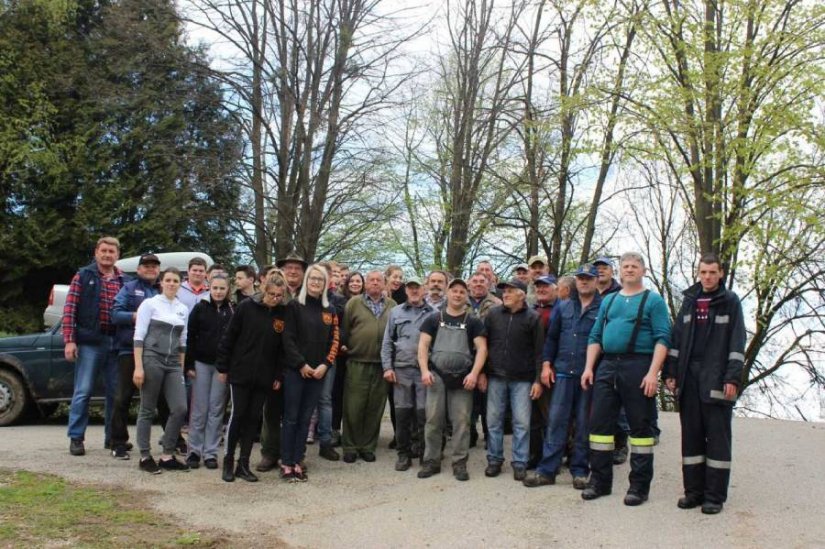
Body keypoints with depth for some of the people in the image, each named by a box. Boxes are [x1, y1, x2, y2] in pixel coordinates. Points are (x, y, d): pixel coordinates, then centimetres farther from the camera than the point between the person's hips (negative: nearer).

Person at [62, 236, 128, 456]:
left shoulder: (124, 281, 11)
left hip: (116, 343, 4)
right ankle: (76, 438, 7)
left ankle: (112, 436, 19)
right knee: (83, 391, -2)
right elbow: (69, 309, -2)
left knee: (116, 392, 8)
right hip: (89, 342, -3)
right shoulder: (83, 276, 3)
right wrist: (69, 340, -10)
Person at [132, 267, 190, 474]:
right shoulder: (150, 304, -2)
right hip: (151, 360, -5)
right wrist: (138, 367, -13)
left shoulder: (183, 310, 13)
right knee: (147, 410, 2)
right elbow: (139, 336, -7)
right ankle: (145, 457, 11)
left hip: (173, 364, 5)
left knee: (180, 409, -3)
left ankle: (167, 456, 7)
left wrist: (182, 369, 12)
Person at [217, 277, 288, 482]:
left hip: (264, 377, 3)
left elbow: (283, 347, 4)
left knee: (253, 418, 6)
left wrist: (279, 376, 2)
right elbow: (229, 338, -4)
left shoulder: (283, 314, 1)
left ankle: (243, 464, 15)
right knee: (238, 415, -1)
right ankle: (228, 461, 13)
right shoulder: (246, 307, -7)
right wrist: (222, 367, -3)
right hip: (240, 373, -3)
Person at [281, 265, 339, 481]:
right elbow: (288, 338, -7)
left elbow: (334, 341, 8)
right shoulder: (295, 306, -1)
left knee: (305, 419, 7)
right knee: (291, 418, -2)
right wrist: (301, 364, -12)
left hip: (318, 372, 4)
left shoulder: (330, 311, 11)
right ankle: (286, 464, 3)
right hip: (295, 370, -4)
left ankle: (297, 462, 12)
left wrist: (325, 365, -6)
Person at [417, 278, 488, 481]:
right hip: (437, 376, 0)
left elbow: (481, 349, 0)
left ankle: (460, 463, 9)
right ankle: (431, 461, 11)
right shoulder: (434, 319, 7)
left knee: (461, 421, 1)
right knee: (433, 420, 2)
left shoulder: (473, 322, 7)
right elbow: (423, 345, 3)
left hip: (463, 379, 0)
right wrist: (425, 370, -10)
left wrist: (474, 373, -12)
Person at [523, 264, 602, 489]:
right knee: (556, 420, 1)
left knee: (583, 424, 6)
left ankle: (580, 471, 15)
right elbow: (551, 337, 13)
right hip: (563, 372, 2)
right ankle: (546, 470, 4)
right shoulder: (563, 307, 12)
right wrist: (546, 364, 5)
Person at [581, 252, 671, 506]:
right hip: (607, 367, 5)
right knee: (599, 422, 5)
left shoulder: (653, 301, 2)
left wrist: (653, 372, -17)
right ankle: (599, 481, 16)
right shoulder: (608, 301, 17)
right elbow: (595, 336, 17)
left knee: (640, 426, 2)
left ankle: (639, 486, 10)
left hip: (638, 367, -5)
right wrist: (589, 367, 6)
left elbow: (662, 339, -7)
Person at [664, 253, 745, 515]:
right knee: (691, 434, 6)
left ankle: (715, 495, 5)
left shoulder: (730, 301, 2)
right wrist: (671, 372, 7)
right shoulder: (689, 300, 13)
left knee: (717, 436, 0)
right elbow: (677, 338, 13)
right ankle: (694, 490, 14)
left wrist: (733, 378, -11)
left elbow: (737, 343, -3)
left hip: (716, 377, -4)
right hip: (689, 376, 4)